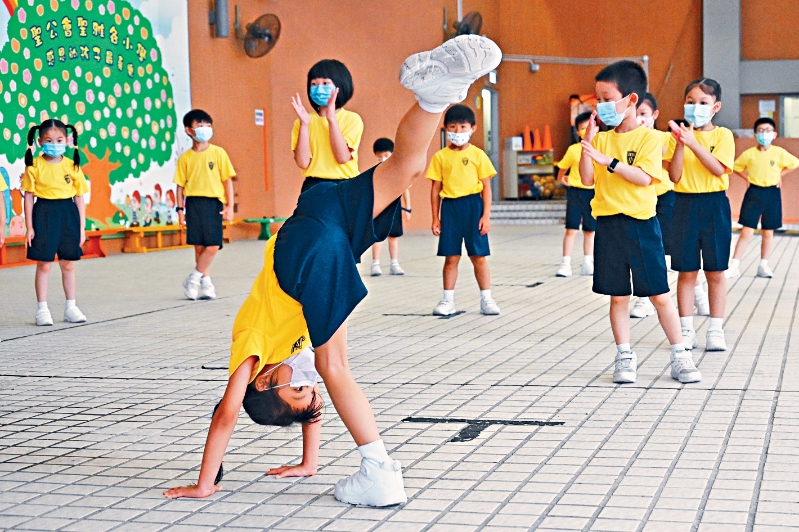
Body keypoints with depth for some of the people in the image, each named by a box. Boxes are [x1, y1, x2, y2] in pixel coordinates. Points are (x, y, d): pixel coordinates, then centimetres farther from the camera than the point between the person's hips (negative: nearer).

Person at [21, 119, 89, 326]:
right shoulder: (34, 167, -3)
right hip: (44, 215, -2)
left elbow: (79, 198, 6)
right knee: (43, 264, 1)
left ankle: (71, 307, 21)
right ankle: (42, 309, 9)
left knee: (68, 264, 10)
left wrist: (81, 227, 4)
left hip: (68, 215, 2)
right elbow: (29, 197, -2)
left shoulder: (72, 166, 2)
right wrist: (29, 227, -5)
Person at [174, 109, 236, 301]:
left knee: (213, 245, -10)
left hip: (213, 202, -1)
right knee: (199, 245, 2)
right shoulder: (185, 158, 5)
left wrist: (229, 205, -1)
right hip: (193, 202, 1)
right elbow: (180, 184, 8)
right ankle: (205, 282, 11)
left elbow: (227, 180, 3)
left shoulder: (218, 153, 2)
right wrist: (180, 208, 2)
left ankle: (194, 278, 4)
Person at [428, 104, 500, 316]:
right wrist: (435, 218, 4)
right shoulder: (440, 157, 4)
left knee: (479, 257, 3)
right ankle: (448, 300, 12)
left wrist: (486, 215, -4)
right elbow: (436, 189, 7)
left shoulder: (477, 155, 1)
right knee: (451, 257, 4)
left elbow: (486, 187, 2)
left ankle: (486, 299, 11)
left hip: (472, 205, -1)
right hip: (449, 206, 1)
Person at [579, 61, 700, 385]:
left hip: (641, 224, -3)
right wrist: (588, 140, -6)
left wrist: (607, 160, -23)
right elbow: (587, 179, 1)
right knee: (617, 295, 7)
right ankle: (624, 357, 15)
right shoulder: (601, 139, 8)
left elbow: (643, 177, -17)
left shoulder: (649, 138, -5)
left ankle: (680, 356, 9)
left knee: (659, 294, 0)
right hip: (608, 224, 4)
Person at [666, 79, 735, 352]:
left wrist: (693, 143, -22)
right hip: (685, 205, 1)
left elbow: (719, 169, -14)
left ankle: (716, 330, 11)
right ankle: (686, 329, 11)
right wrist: (680, 144, -16)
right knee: (686, 272, 4)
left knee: (715, 271, 4)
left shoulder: (723, 135, 0)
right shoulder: (679, 135, 4)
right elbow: (674, 176, -4)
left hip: (714, 205, -1)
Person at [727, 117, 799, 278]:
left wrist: (780, 174, 3)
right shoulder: (749, 154, -4)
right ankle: (735, 266, -4)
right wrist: (747, 177, 0)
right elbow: (736, 166, 11)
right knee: (746, 232, -6)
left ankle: (763, 266, 19)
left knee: (768, 233, 9)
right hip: (754, 193, -1)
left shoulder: (779, 153, -4)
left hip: (772, 194, 1)